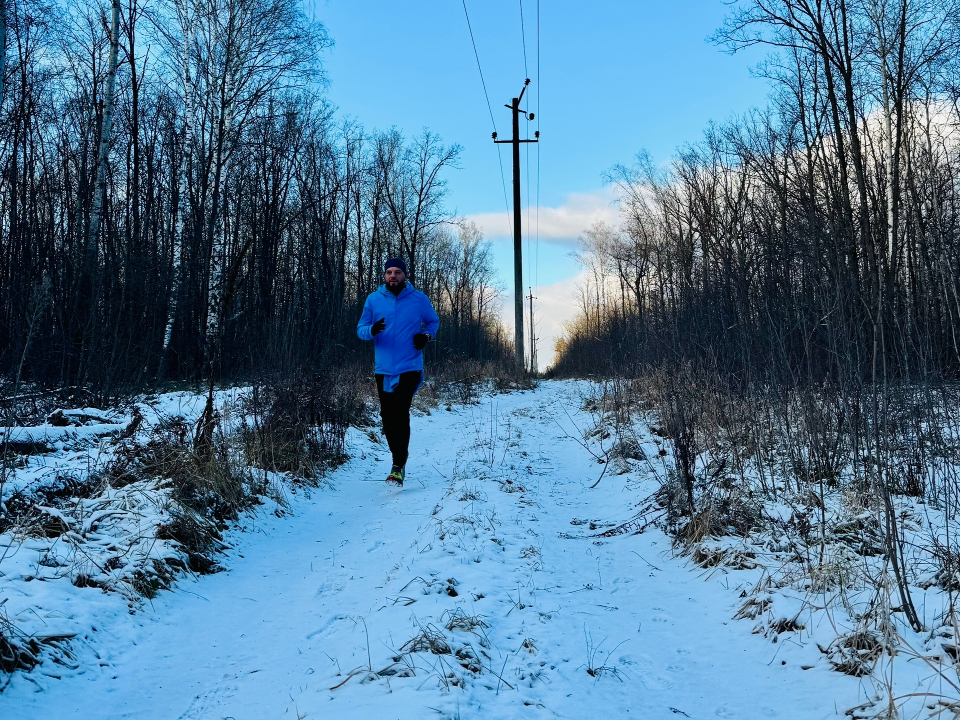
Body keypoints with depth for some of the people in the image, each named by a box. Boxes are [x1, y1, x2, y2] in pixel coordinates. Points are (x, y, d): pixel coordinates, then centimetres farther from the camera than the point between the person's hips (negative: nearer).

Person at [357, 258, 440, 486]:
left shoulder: (419, 299, 2)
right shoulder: (373, 299, 4)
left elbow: (433, 321, 17)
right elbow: (360, 328, 5)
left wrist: (427, 335, -4)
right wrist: (372, 330, -18)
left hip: (410, 367, -3)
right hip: (384, 368, 3)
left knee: (400, 412, -15)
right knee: (387, 415, 7)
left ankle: (398, 467, -12)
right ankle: (398, 456, 27)